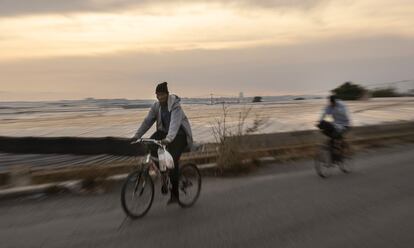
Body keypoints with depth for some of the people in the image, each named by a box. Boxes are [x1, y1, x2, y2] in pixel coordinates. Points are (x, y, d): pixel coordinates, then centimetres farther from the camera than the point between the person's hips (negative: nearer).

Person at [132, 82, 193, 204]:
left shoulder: (175, 106, -23)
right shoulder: (156, 106, -4)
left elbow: (175, 123, -36)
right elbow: (147, 121, -7)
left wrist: (168, 139, -51)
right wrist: (136, 135, -16)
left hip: (180, 134, -6)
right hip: (165, 131, 6)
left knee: (172, 161, -16)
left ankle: (174, 195, 0)